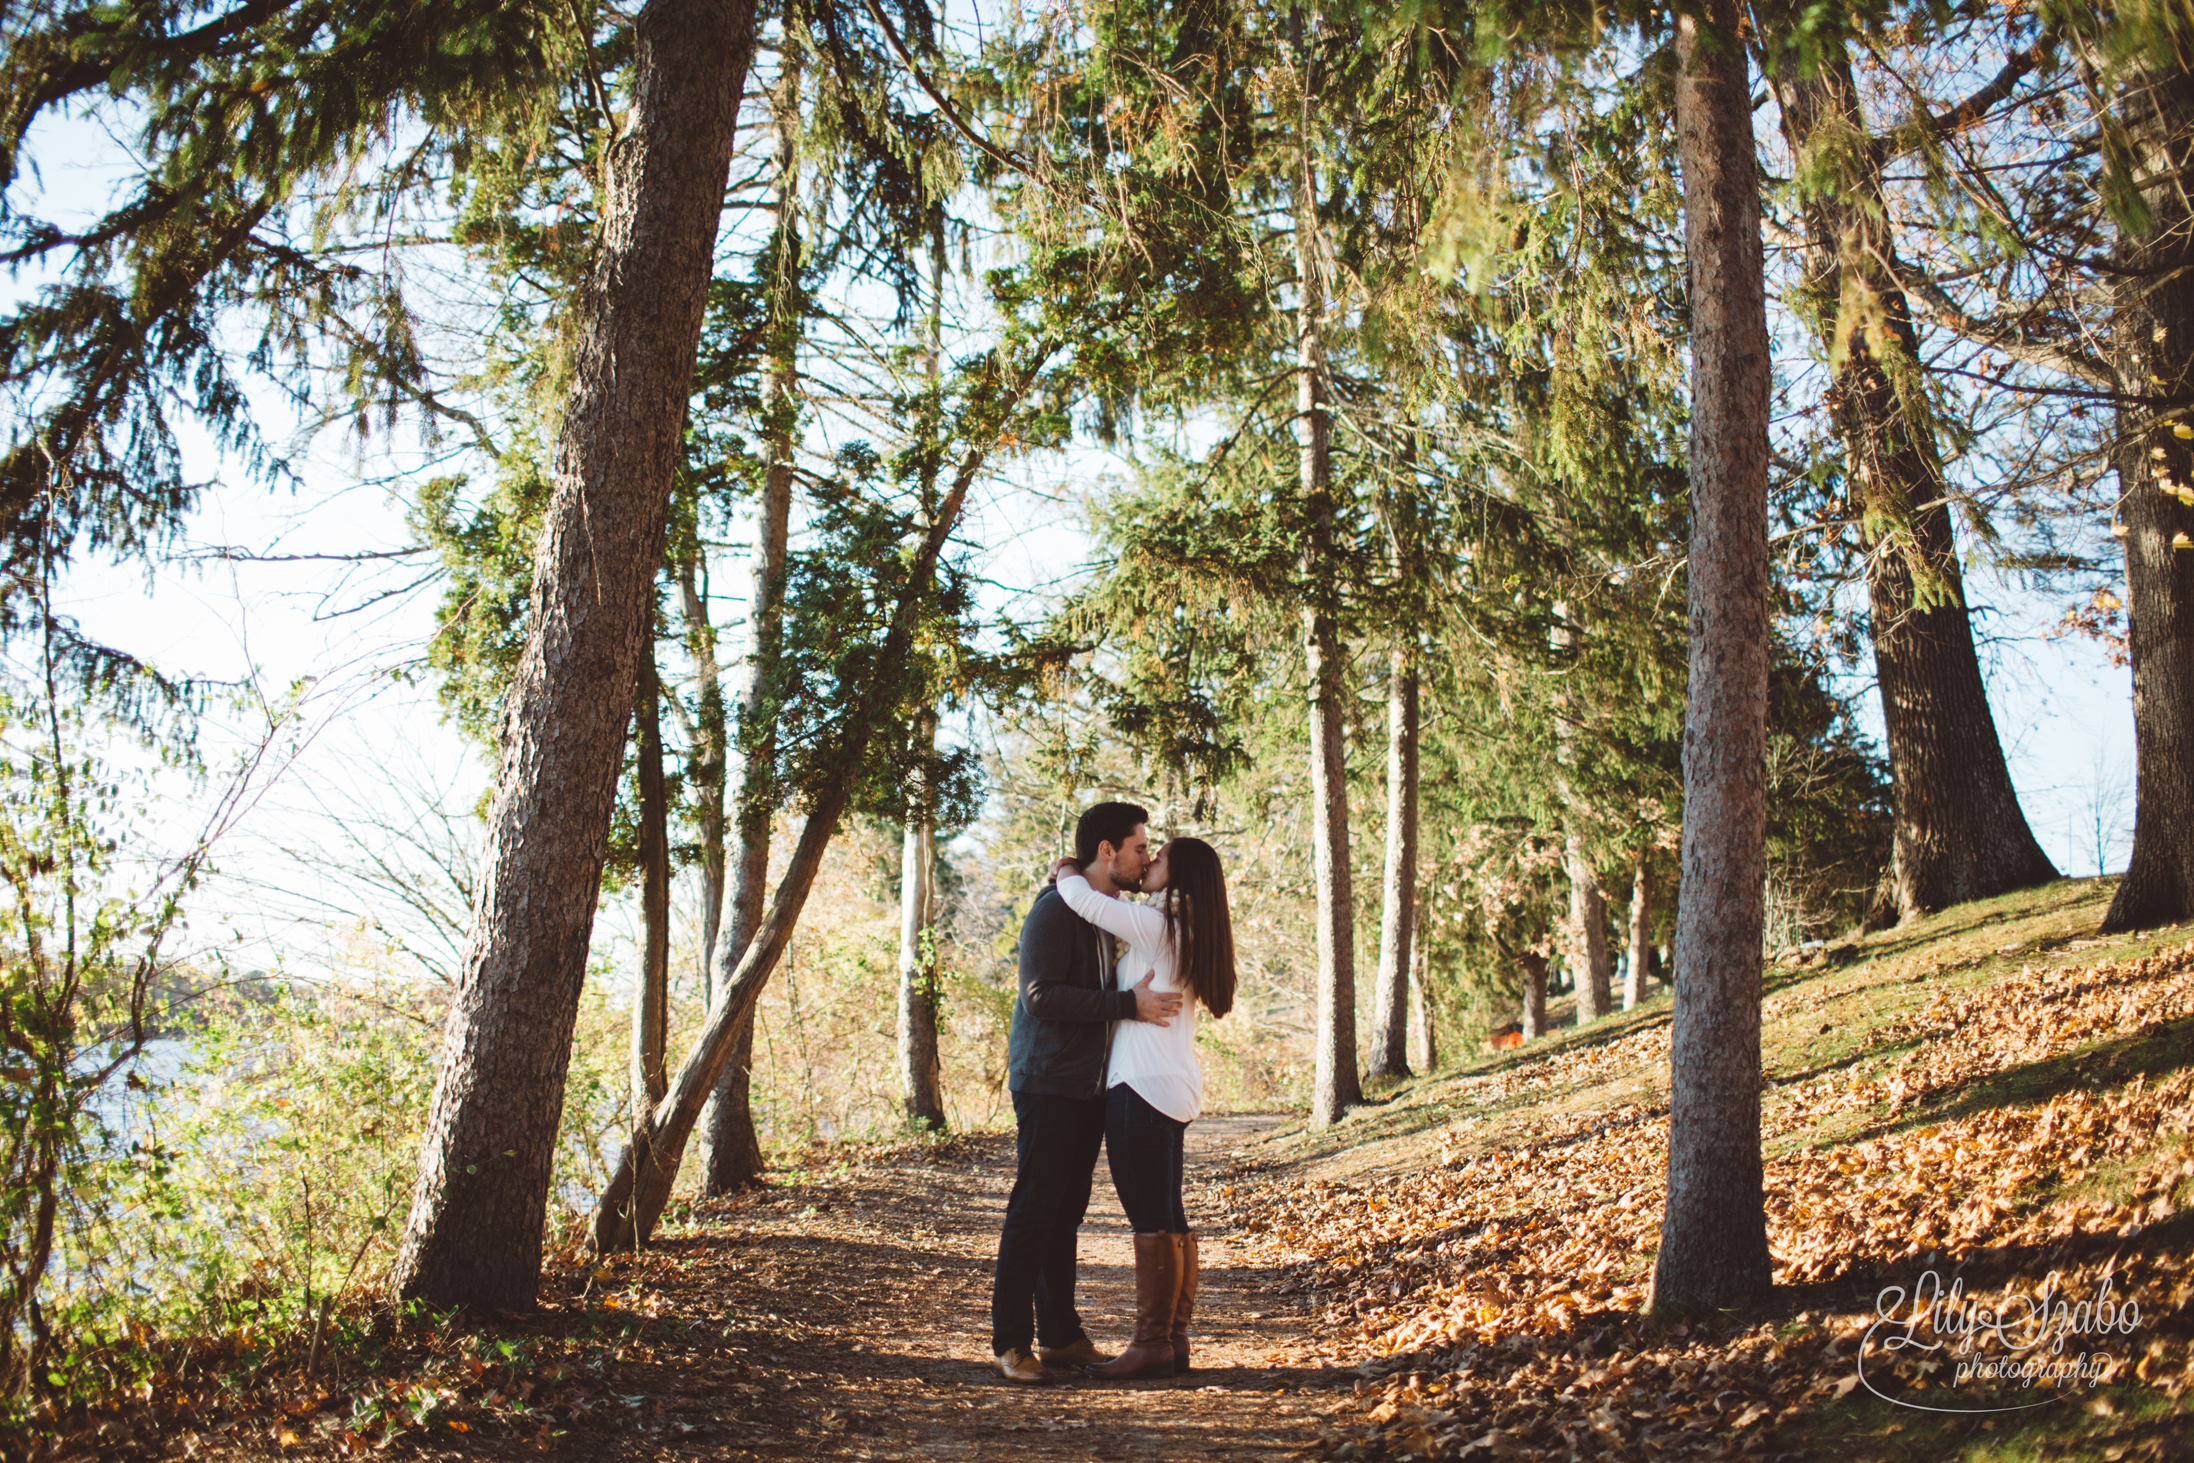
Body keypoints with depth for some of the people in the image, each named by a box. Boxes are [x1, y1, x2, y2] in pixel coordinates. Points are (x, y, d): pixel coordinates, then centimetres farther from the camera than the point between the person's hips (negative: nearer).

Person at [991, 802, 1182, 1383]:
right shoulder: (1055, 910, -13)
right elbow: (1040, 996, -22)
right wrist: (1126, 1004, -23)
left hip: (1090, 1086, 8)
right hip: (1047, 1081, -8)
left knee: (1066, 1214, 12)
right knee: (1033, 1211, -4)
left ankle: (1061, 1335, 18)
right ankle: (1012, 1341, 2)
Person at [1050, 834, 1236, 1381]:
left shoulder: (1157, 925, -13)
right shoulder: (1190, 932, 15)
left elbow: (1085, 900, -17)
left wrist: (1066, 873, 2)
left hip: (1145, 1087, -10)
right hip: (1173, 1087, 10)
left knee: (1153, 1218, -6)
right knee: (1167, 1217, 12)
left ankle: (1152, 1344, -2)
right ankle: (1174, 1339, 16)